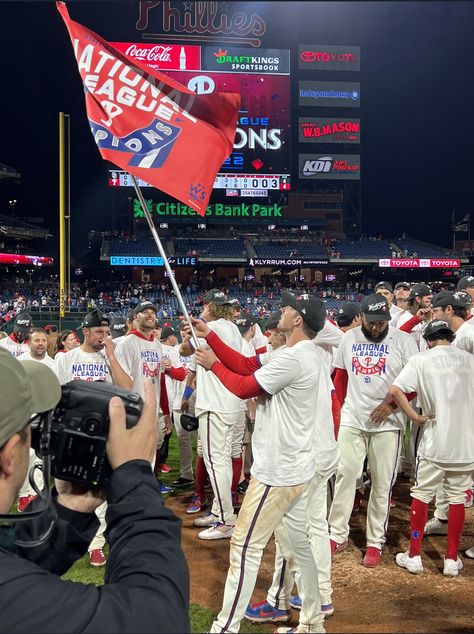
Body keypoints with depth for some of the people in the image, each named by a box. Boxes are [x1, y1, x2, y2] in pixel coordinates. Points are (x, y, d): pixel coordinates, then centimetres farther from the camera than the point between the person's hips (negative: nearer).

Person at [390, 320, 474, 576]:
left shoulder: (421, 359, -5)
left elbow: (395, 390, -16)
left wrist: (415, 416, -8)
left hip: (435, 440, -3)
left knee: (421, 495, 10)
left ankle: (414, 555, 15)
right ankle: (452, 560, 18)